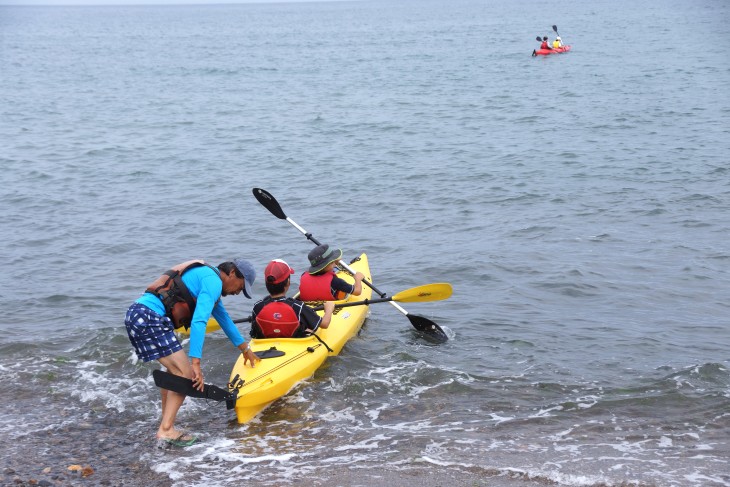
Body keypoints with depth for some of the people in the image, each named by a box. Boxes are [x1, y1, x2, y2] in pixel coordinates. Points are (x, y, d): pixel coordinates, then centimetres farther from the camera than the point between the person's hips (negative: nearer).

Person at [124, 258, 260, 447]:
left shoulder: (206, 276, 27)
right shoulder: (213, 281, -5)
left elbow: (224, 317, 40)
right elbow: (198, 322, -18)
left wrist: (245, 348, 50)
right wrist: (196, 363, -20)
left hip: (136, 313, 11)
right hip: (149, 318, -11)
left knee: (174, 369, 23)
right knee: (185, 375, -9)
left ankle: (165, 422, 23)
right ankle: (166, 430, -12)